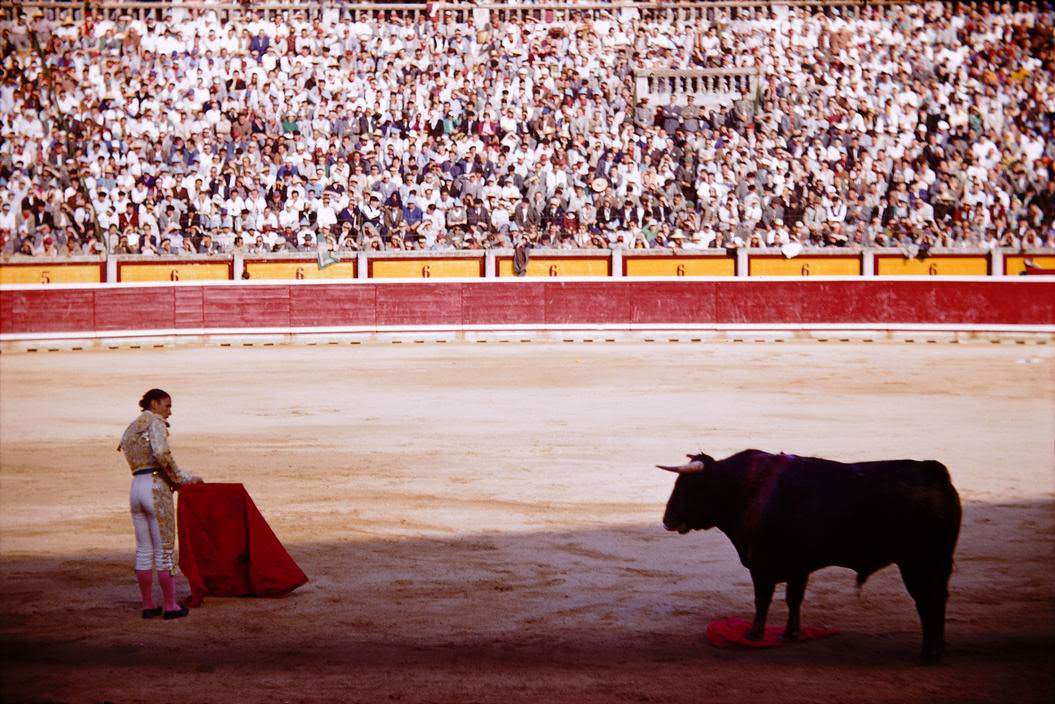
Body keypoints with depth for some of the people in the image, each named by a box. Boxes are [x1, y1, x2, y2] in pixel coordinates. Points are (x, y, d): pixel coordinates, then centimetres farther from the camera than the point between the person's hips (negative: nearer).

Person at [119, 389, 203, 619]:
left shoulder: (130, 429, 20)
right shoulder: (155, 423, -5)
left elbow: (136, 462, 14)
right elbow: (162, 454, -21)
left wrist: (172, 480, 11)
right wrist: (184, 478, -11)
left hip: (136, 488, 8)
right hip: (156, 488, -8)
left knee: (143, 550, 11)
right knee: (165, 550, -1)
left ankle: (148, 606, 14)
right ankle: (171, 606, 3)